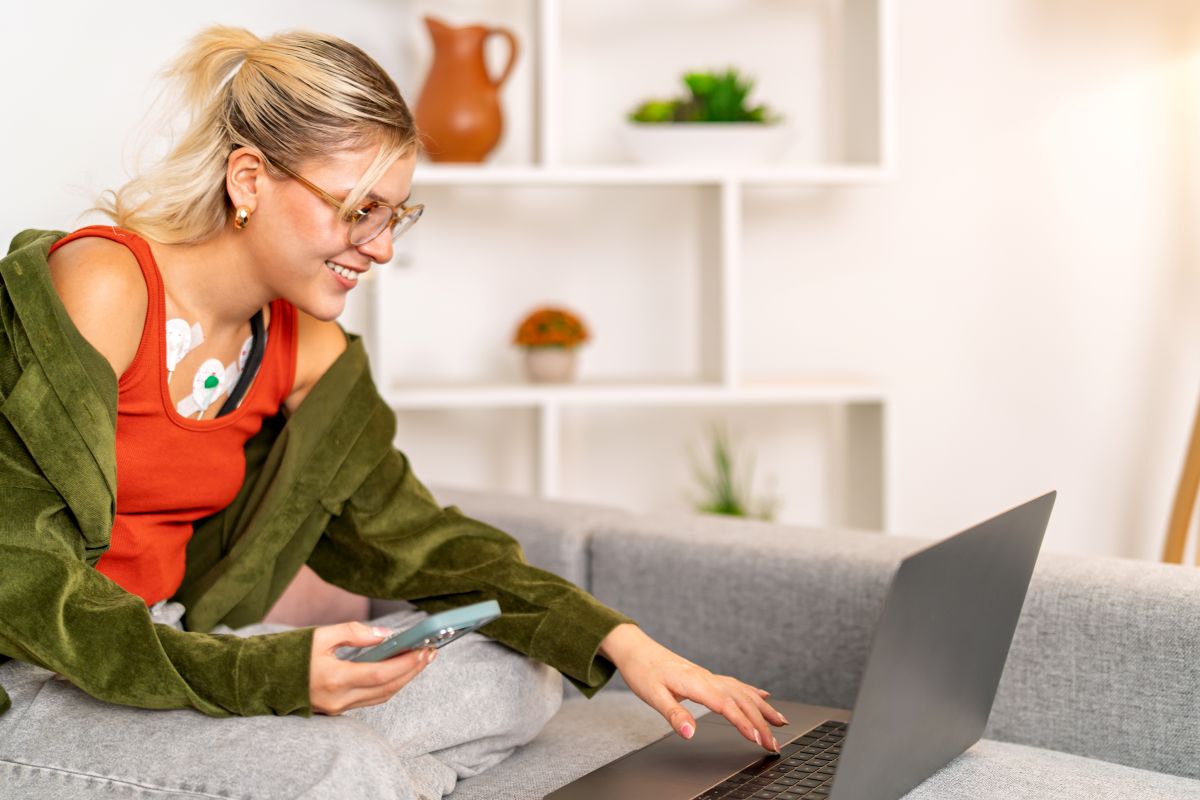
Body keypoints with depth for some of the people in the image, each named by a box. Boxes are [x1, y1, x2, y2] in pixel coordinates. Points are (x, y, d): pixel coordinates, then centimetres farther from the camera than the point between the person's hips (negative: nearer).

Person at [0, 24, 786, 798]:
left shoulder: (308, 350, 2)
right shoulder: (98, 288, -19)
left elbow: (410, 534, 6)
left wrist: (623, 643, -4)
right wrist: (264, 675, -31)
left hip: (176, 646, 7)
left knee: (520, 678, -4)